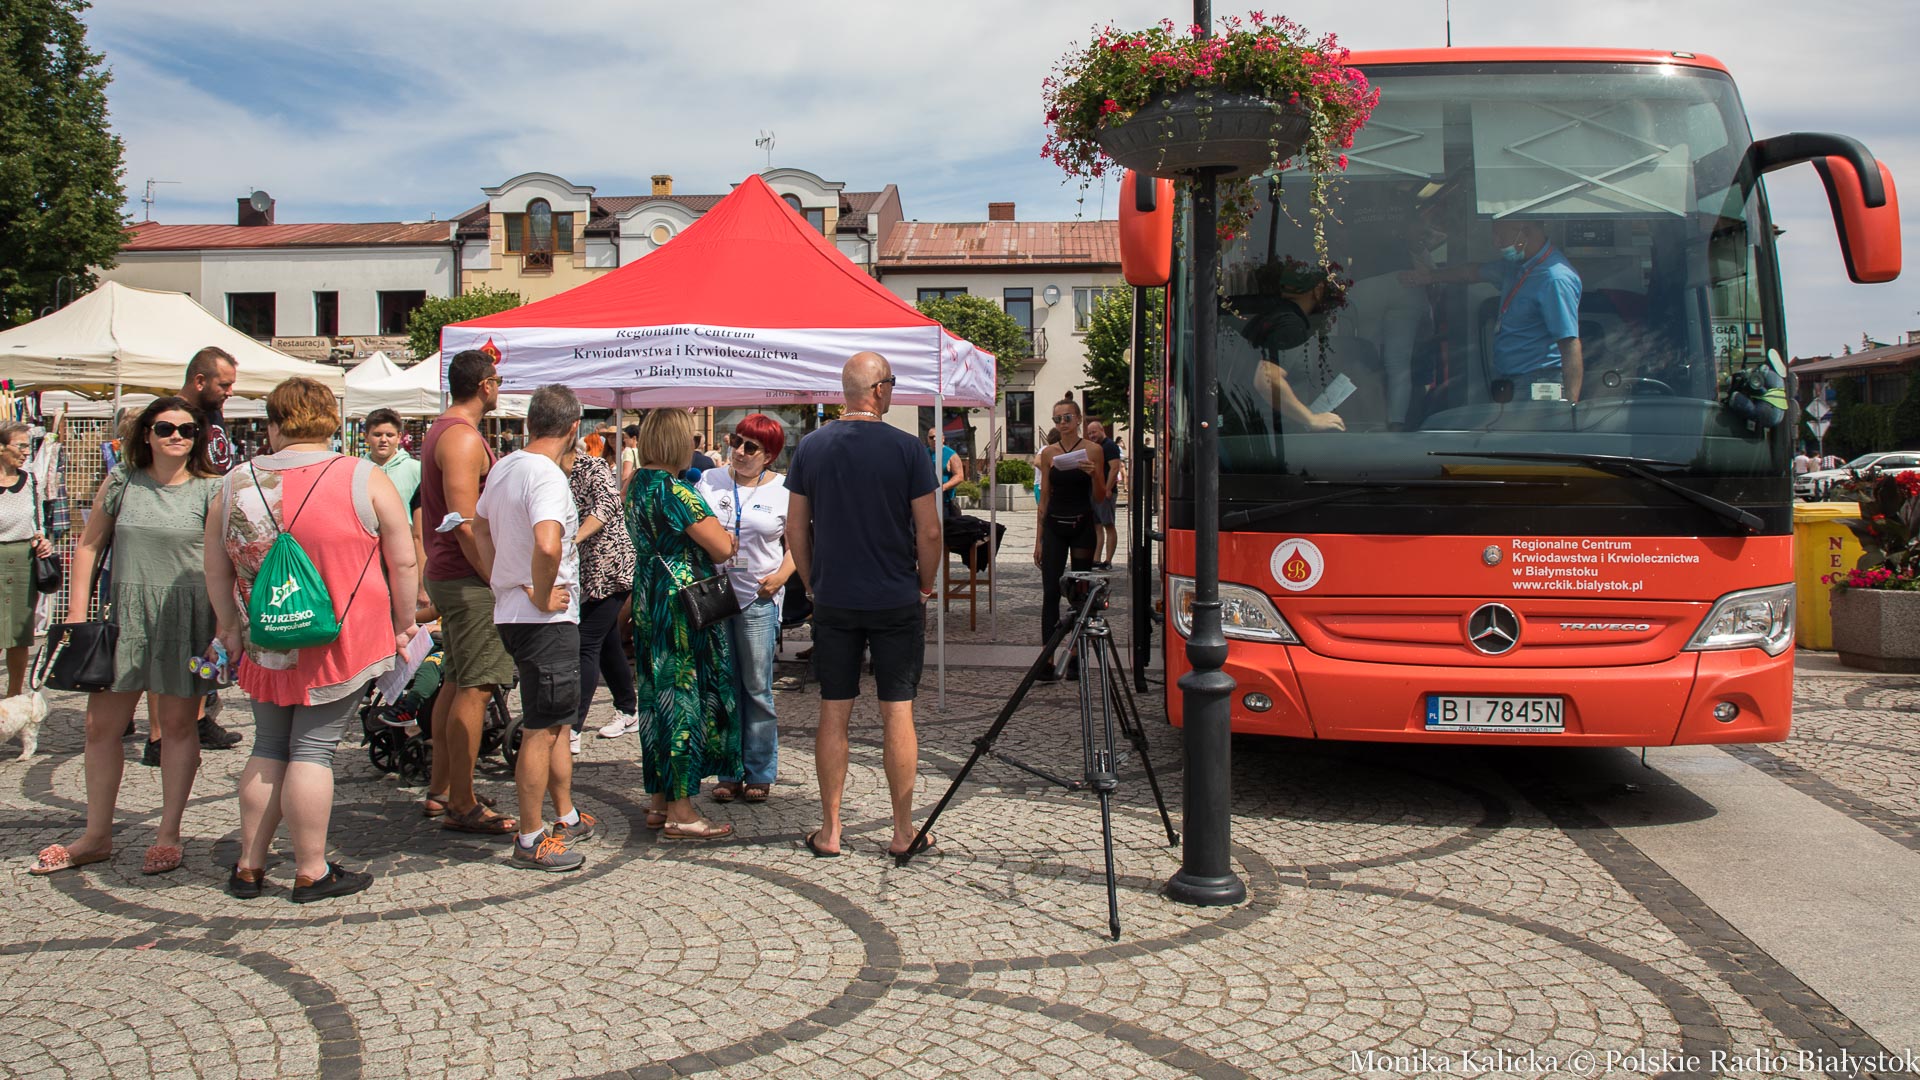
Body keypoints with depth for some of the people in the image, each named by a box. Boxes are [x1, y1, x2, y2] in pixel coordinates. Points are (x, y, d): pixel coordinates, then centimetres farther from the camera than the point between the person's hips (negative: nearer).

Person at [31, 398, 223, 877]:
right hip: (126, 616, 4)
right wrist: (77, 614, 5)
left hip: (188, 619, -4)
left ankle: (168, 835, 16)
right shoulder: (121, 482, 6)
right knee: (101, 725, 8)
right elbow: (88, 545, 11)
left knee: (176, 725, 4)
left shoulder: (211, 490, -2)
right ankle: (96, 836, 23)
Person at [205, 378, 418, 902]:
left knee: (269, 747, 15)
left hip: (266, 645, 3)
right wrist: (403, 623, 6)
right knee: (313, 750, 1)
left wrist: (230, 627, 19)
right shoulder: (366, 480, -6)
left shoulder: (236, 485, 2)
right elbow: (404, 562, -4)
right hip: (344, 641, -3)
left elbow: (216, 569, 9)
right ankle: (311, 872, 7)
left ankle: (249, 866, 21)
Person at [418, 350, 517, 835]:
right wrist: (497, 578, -19)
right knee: (474, 689, -6)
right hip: (469, 578, -11)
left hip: (446, 574, 11)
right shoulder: (464, 438, -16)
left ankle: (439, 791, 23)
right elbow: (465, 522, -23)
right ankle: (462, 805, -1)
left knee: (457, 683, 16)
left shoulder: (440, 431, 17)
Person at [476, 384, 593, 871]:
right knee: (540, 730, -1)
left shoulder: (503, 467, 9)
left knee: (554, 723, 20)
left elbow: (480, 529, 21)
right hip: (546, 621, -9)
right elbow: (547, 545, -35)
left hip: (512, 609, 9)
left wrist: (509, 584, 15)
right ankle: (531, 840, 7)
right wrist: (542, 597, -20)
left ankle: (566, 817, 32)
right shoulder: (547, 476, -20)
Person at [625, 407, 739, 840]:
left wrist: (711, 534, 7)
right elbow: (723, 548, -19)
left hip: (649, 604, 9)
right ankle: (680, 813, 1)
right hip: (683, 605, -9)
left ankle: (658, 801, 22)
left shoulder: (638, 483, 10)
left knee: (659, 698, 14)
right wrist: (722, 533, 3)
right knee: (686, 698, -4)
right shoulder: (675, 491, -18)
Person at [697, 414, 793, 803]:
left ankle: (760, 774, 12)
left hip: (758, 598, -2)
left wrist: (780, 576, -9)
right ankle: (729, 773, 15)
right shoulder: (711, 481, 8)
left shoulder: (783, 490, 3)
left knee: (757, 687, 1)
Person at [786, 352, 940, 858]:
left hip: (833, 602, 2)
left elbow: (795, 527, 4)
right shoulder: (908, 449, -8)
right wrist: (925, 586, 7)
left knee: (833, 714, 8)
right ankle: (903, 832, 11)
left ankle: (829, 831, 15)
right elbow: (929, 532, -8)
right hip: (897, 600, -2)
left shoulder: (811, 447, 0)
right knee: (897, 712, 5)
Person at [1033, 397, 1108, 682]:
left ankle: (1075, 658, 17)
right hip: (1054, 527, 2)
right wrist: (1039, 539, 8)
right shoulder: (1048, 453, 6)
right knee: (1050, 593, -6)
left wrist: (1094, 475, -21)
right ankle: (1047, 662, -8)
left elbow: (1100, 497, -1)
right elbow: (1044, 498, 10)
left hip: (1082, 526, -2)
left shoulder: (1093, 450, -2)